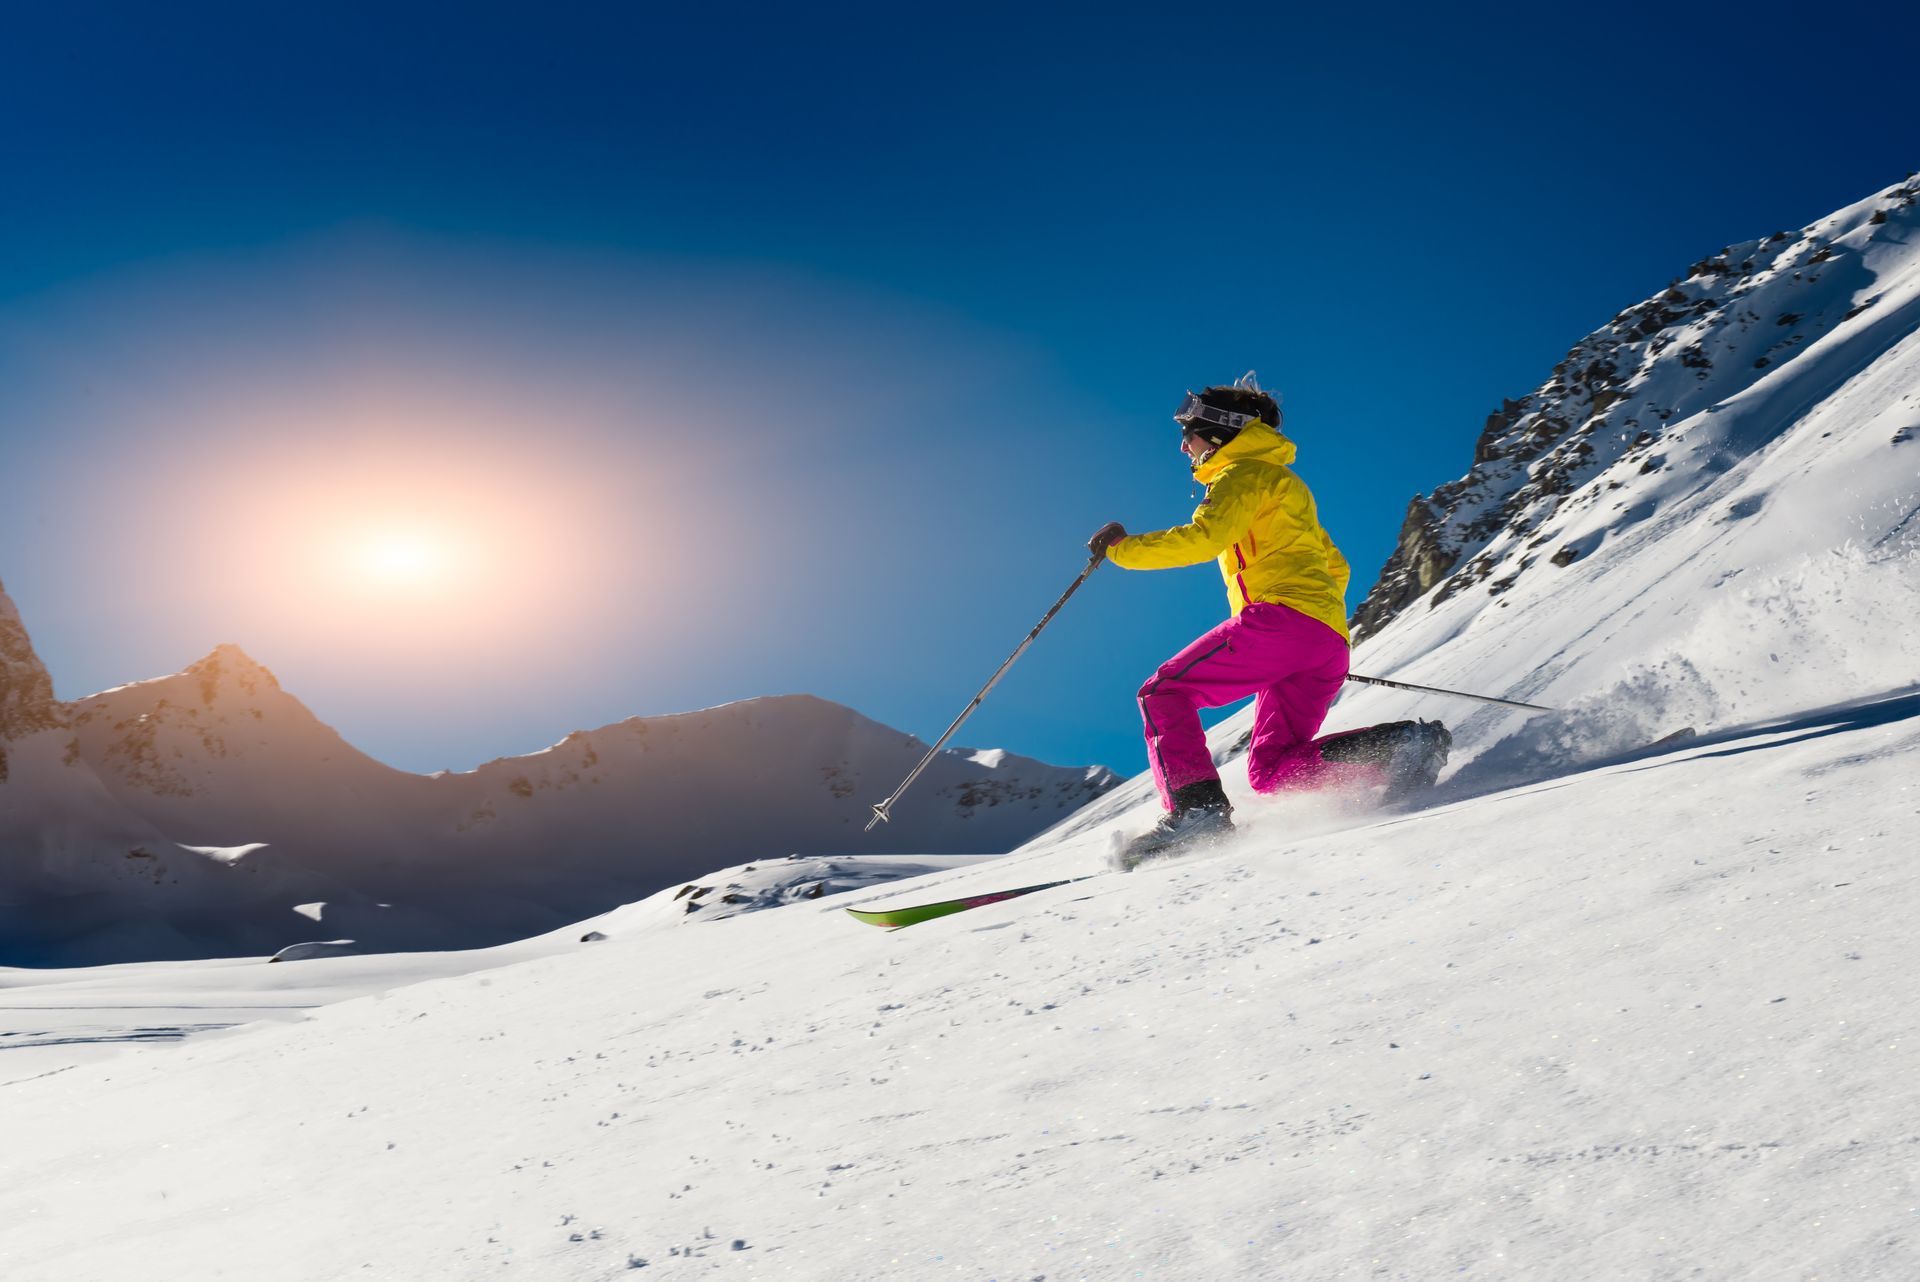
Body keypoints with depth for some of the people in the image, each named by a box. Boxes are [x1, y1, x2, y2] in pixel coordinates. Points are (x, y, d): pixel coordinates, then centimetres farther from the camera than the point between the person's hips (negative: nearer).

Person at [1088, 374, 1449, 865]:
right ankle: (1403, 746, -10)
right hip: (1330, 642, 9)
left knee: (1163, 692, -6)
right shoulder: (1287, 485, 35)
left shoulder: (1244, 474, 6)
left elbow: (1204, 538, -14)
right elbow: (1335, 569, 38)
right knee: (1271, 768, 3)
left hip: (1282, 616, -9)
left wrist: (1122, 549, -4)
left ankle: (1196, 806, -24)